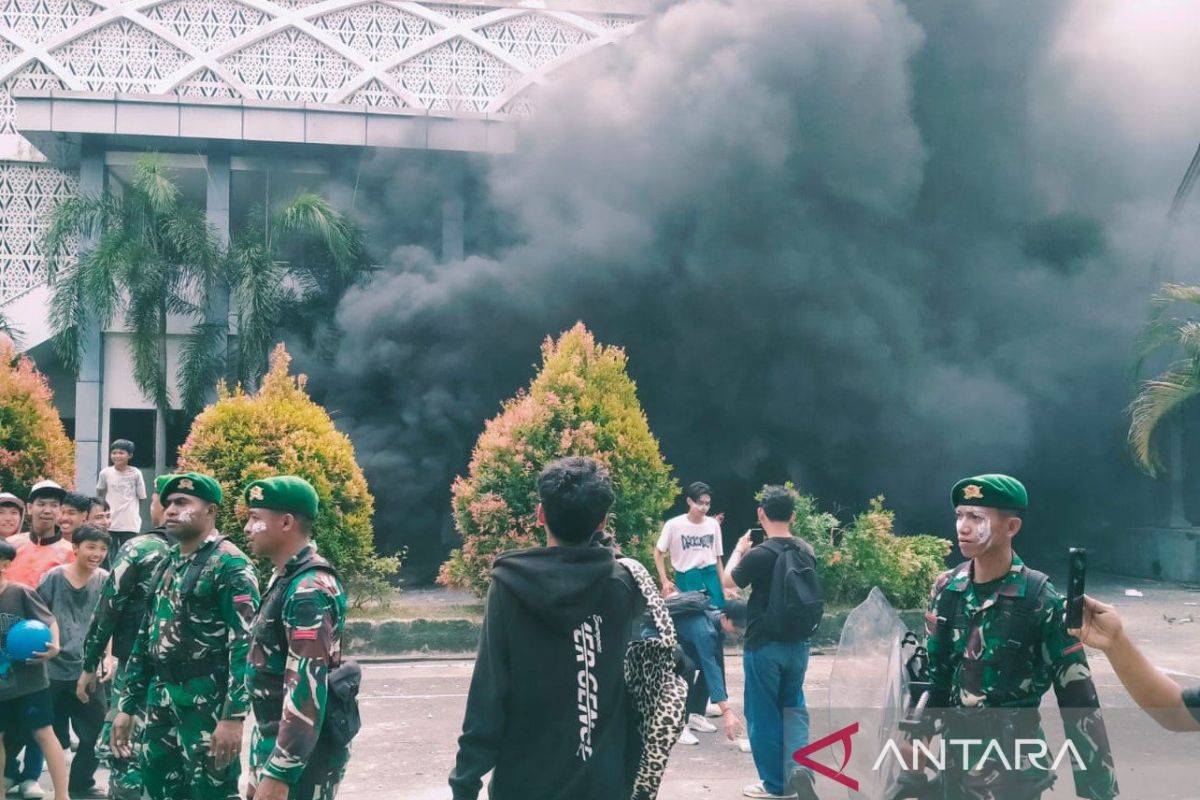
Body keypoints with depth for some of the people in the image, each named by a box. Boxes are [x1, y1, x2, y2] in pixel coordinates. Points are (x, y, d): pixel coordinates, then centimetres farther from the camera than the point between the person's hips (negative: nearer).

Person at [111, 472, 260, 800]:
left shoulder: (230, 565, -11)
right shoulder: (167, 563, 15)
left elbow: (245, 644, -18)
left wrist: (233, 716, -24)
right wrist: (126, 706, 17)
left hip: (207, 705, -8)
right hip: (159, 703, 8)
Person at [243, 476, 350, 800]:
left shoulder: (308, 591, -20)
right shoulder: (286, 579, 12)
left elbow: (307, 688, -25)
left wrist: (279, 774, -26)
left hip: (301, 756, -10)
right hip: (275, 744, 10)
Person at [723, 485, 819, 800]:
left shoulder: (759, 554, -21)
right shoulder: (806, 551, -1)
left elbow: (729, 581, -3)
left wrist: (740, 549, 13)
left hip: (764, 645, -5)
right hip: (798, 643, 5)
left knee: (764, 714, 8)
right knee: (793, 706, 18)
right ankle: (799, 766, -2)